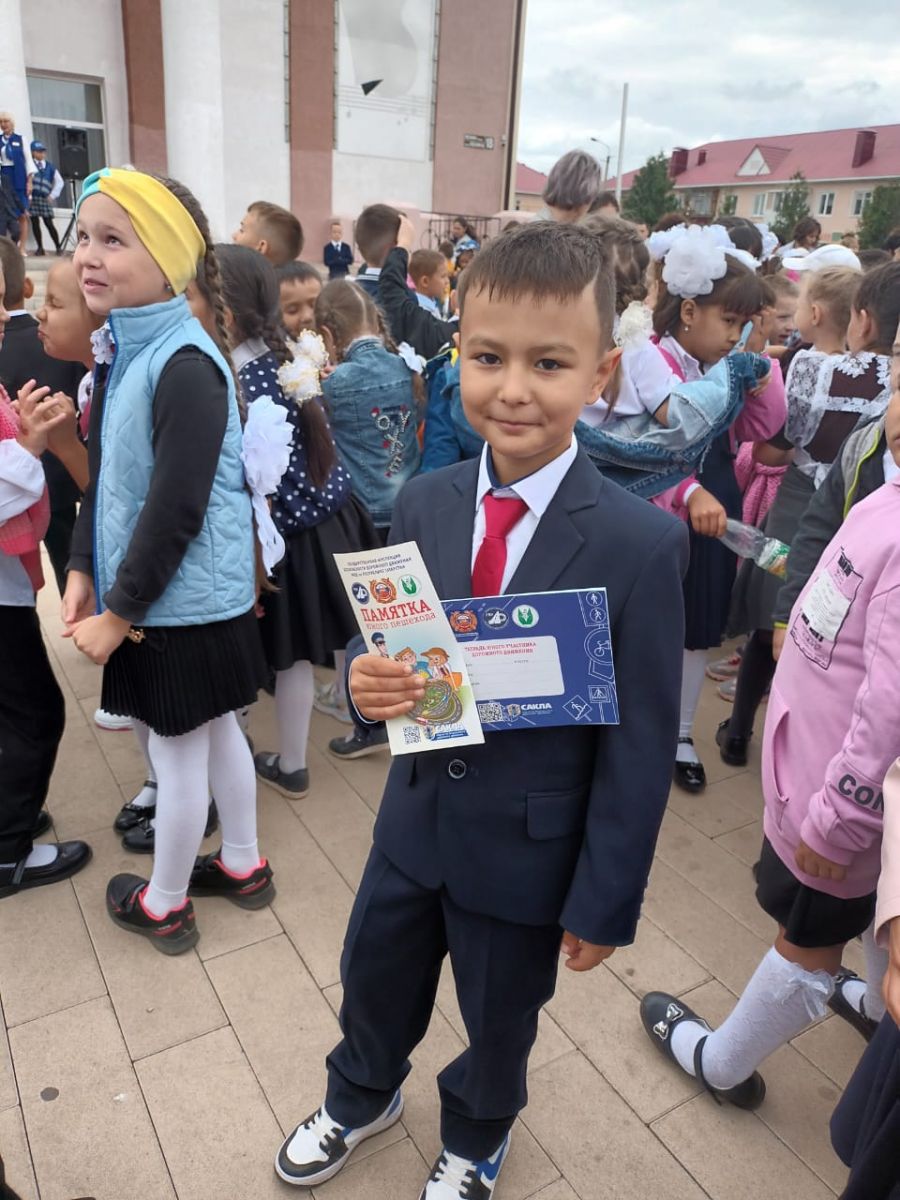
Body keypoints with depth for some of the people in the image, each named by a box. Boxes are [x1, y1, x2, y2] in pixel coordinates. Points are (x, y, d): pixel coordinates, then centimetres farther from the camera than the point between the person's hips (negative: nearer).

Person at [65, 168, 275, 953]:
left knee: (178, 752, 9)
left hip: (184, 600, -8)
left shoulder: (185, 366, -22)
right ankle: (242, 866, 40)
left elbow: (176, 509, -23)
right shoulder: (122, 347, 6)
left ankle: (163, 905, 31)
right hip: (157, 592, 8)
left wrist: (119, 611, -16)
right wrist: (84, 571, 3)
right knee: (214, 731, 20)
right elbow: (106, 475, 10)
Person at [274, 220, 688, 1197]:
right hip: (414, 820, 4)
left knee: (499, 1021, 24)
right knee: (374, 980, 27)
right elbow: (388, 640, 1)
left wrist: (604, 902, -10)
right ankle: (360, 1096, 63)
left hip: (529, 853, -3)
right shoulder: (422, 504, -9)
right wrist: (367, 678, -23)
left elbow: (641, 744, -16)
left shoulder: (642, 544, -23)